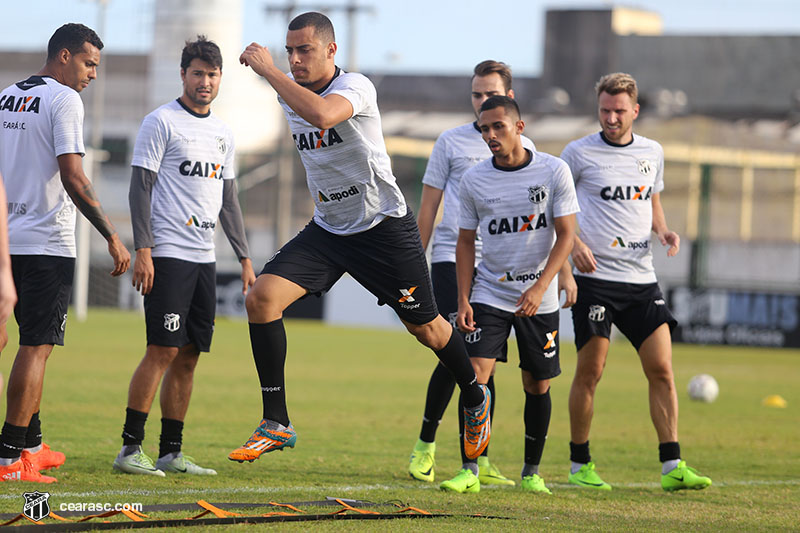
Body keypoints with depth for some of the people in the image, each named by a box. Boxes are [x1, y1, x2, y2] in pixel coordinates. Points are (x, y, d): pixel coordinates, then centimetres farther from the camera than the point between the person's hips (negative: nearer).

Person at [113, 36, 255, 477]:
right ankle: (130, 449, -9)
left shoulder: (222, 132, 18)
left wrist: (244, 258, 18)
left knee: (188, 356, 5)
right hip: (167, 254, -7)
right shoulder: (161, 122, -4)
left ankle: (171, 453, 9)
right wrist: (142, 250, -16)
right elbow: (140, 187, -8)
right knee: (163, 350, -12)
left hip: (203, 257, 7)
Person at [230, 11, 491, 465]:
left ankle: (475, 399, 37)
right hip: (327, 229, 6)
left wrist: (268, 70, -36)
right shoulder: (292, 97, 2)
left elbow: (322, 114, -44)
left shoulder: (356, 87, -21)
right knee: (262, 297, -15)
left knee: (425, 327, 6)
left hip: (384, 226, -6)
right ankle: (276, 424, -10)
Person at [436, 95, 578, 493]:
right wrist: (463, 300, -4)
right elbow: (465, 242, 5)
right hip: (489, 293, 1)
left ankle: (532, 471, 20)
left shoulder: (554, 171, -8)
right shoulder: (474, 180, -3)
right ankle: (470, 471, -11)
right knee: (476, 376, -13)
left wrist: (540, 288, -20)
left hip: (539, 300, -1)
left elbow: (565, 236, -8)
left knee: (538, 385, 5)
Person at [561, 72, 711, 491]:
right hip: (595, 277, -4)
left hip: (641, 279, 4)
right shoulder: (579, 153, -2)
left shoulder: (652, 152, 11)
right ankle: (579, 464, 10)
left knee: (661, 369, -3)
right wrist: (573, 243, -11)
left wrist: (663, 232, 4)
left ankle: (671, 466, -2)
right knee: (590, 371, -3)